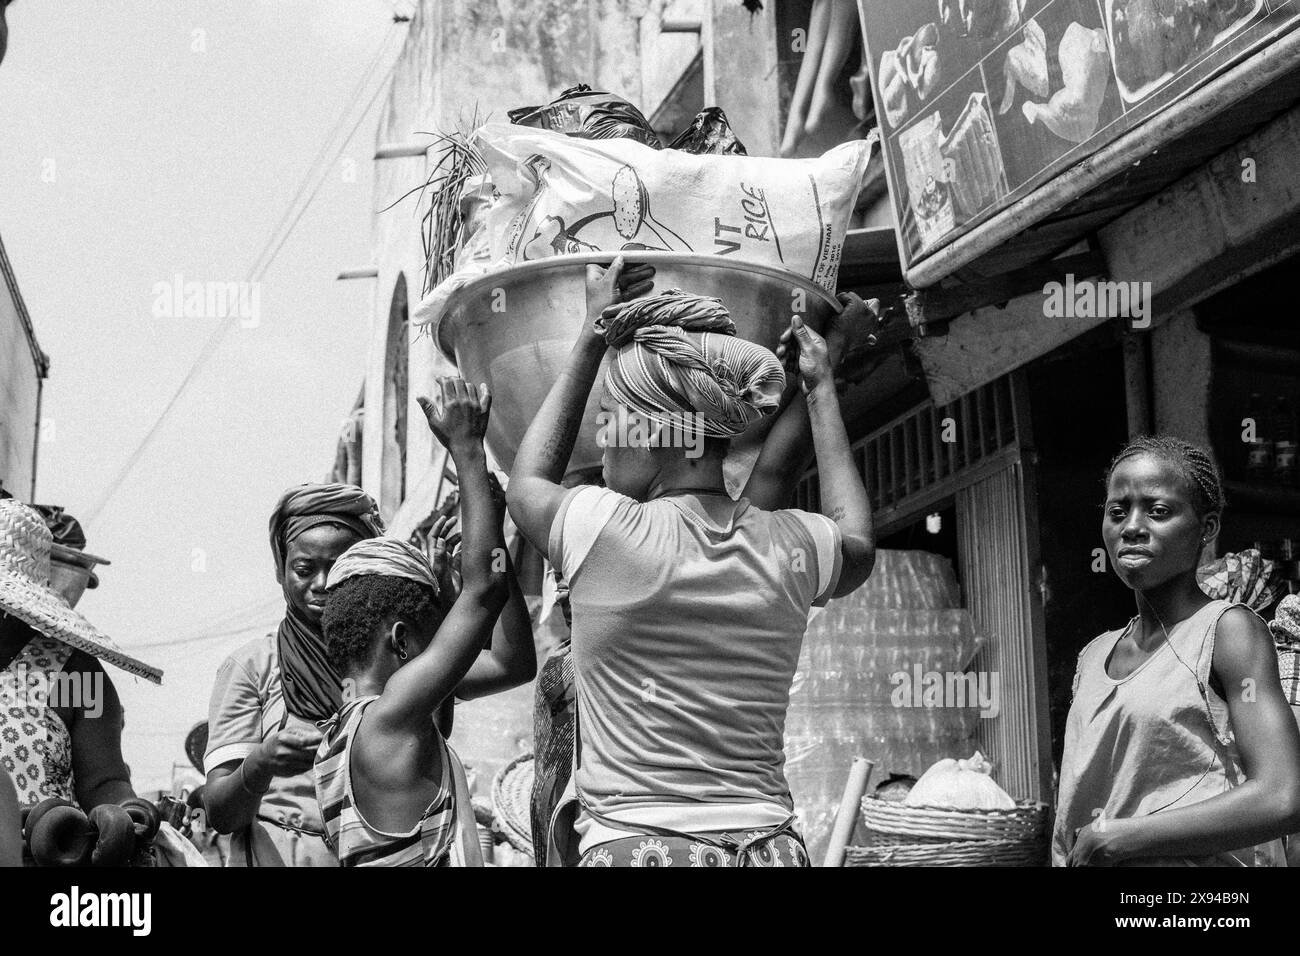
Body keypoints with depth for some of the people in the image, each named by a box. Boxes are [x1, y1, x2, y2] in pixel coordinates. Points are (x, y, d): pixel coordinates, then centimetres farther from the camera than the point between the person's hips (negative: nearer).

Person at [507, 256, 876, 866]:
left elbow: (527, 483, 15)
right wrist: (819, 386, 31)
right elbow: (858, 548, 27)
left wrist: (592, 337, 20)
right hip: (772, 846, 4)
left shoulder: (604, 531, -11)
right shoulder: (791, 547, 0)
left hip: (631, 845, -4)